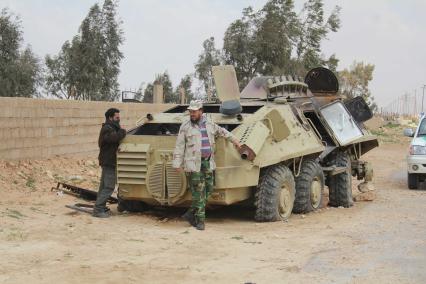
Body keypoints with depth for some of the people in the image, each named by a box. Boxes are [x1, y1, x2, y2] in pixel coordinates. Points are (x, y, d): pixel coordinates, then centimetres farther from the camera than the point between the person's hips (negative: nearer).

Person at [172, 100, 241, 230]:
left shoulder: (210, 124, 9)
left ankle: (191, 214, 16)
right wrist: (177, 164, -8)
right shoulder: (185, 127, -3)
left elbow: (223, 132, 26)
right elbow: (179, 147, -3)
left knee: (208, 189, 3)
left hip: (208, 162, 5)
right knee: (199, 191, -5)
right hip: (193, 163, -5)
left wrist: (235, 141, 34)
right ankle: (200, 220, 4)